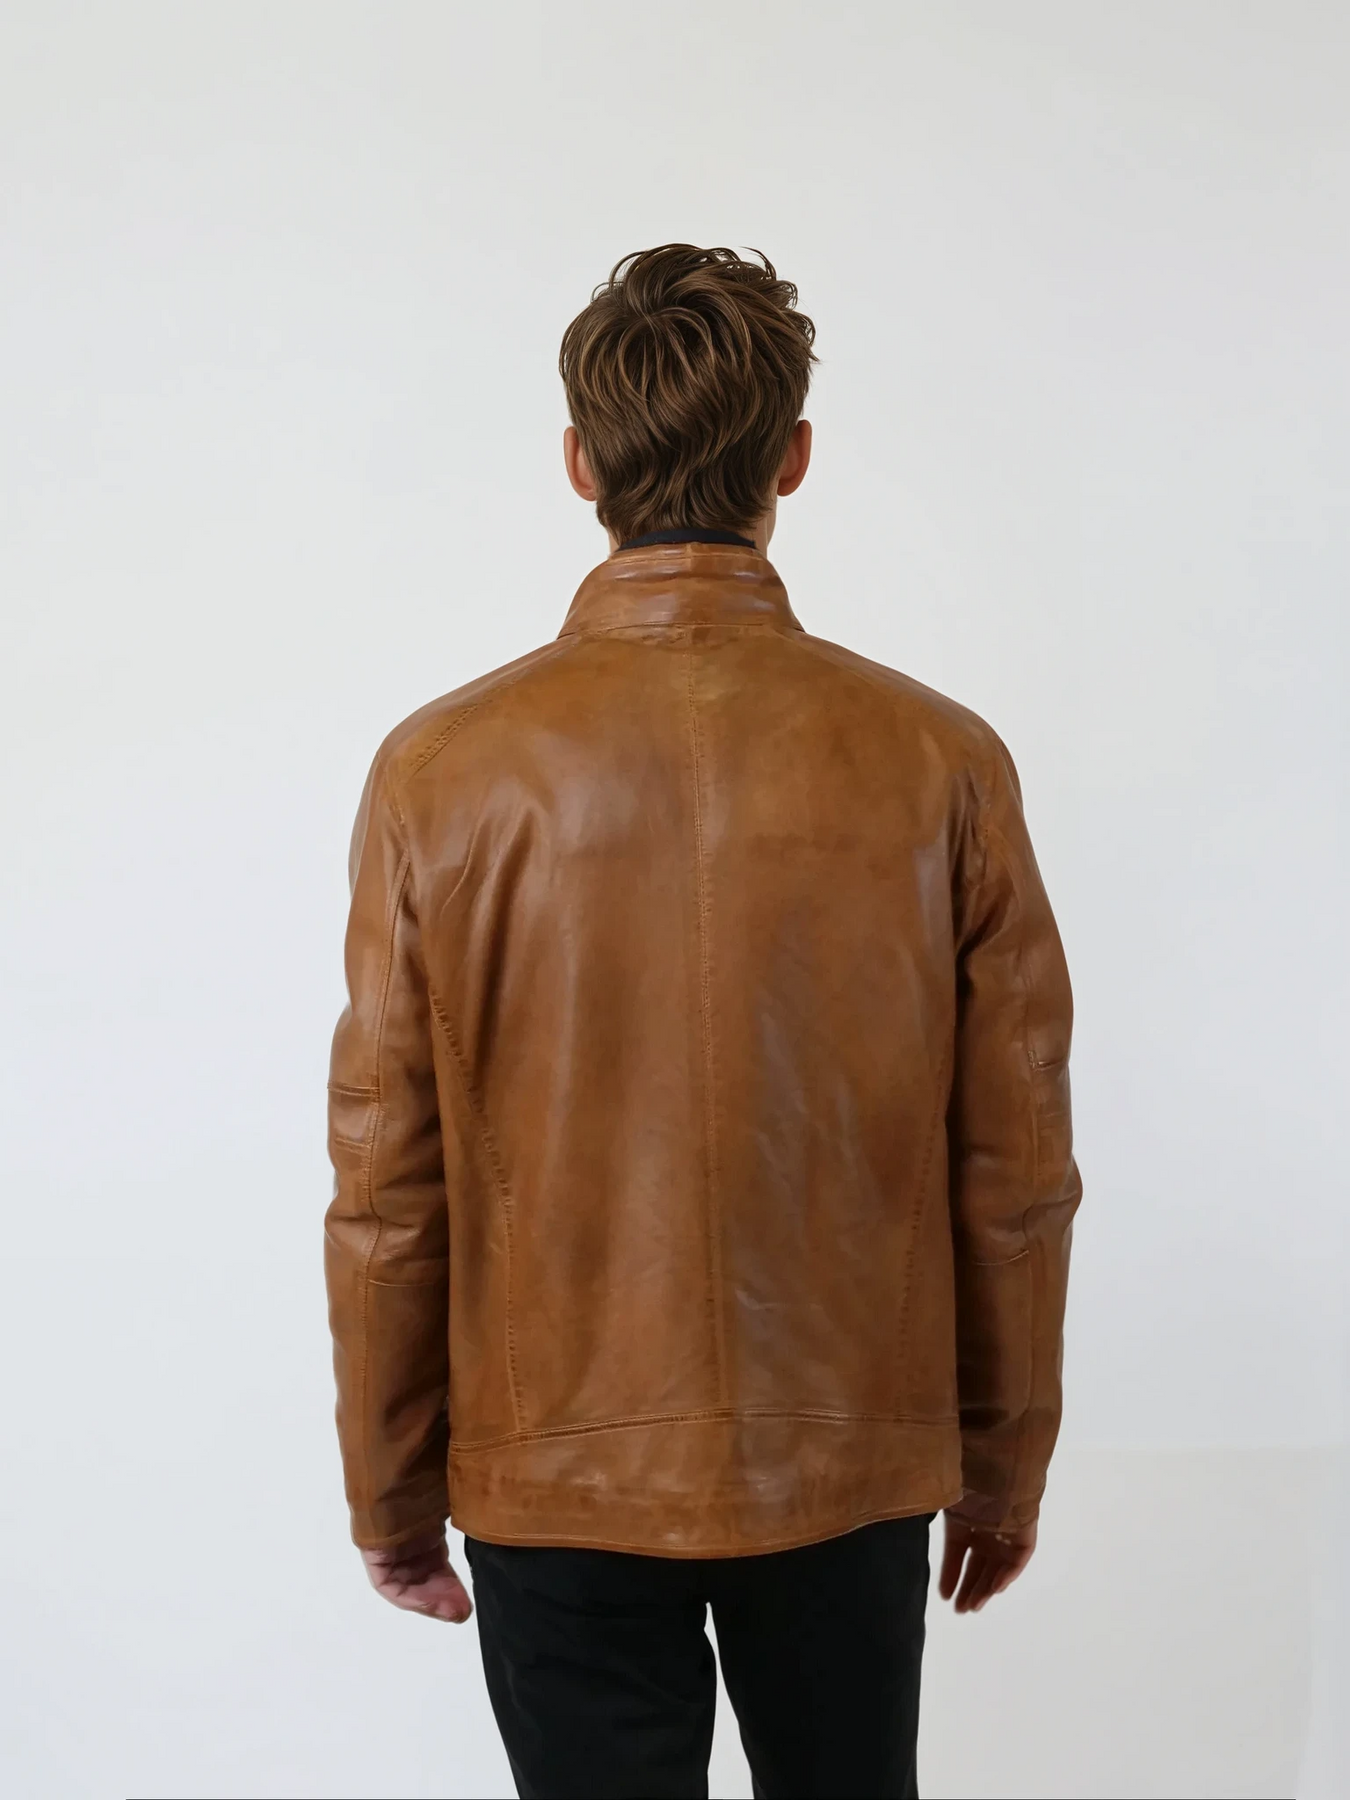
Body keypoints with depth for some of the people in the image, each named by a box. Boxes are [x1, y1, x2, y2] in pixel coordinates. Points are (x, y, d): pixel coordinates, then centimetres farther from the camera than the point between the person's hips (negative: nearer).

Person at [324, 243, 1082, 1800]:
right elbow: (1014, 1172, -4)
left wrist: (391, 1497, 7)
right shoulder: (942, 765, -10)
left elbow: (388, 1191, -7)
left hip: (559, 1483, -1)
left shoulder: (441, 772, -12)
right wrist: (1005, 1467, 10)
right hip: (852, 1468, 2)